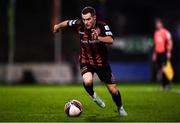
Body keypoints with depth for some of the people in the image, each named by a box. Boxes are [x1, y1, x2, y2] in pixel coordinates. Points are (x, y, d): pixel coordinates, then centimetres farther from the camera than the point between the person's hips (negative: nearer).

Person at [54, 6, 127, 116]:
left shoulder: (102, 26, -20)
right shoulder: (79, 24, -13)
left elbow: (110, 40, -35)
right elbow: (67, 23, 8)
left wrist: (98, 38, -53)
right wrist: (57, 26, 26)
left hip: (102, 62, 0)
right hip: (86, 61, 1)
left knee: (113, 90, 3)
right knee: (87, 81, -30)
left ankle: (120, 108, 34)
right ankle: (93, 95, 5)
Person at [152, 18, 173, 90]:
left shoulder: (165, 32, -6)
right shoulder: (156, 33, 16)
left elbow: (170, 42, -9)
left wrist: (169, 52, -17)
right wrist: (154, 53, 20)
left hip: (164, 53, -7)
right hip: (158, 53, 7)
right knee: (158, 69, 3)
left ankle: (167, 84, -3)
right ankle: (162, 84, 9)